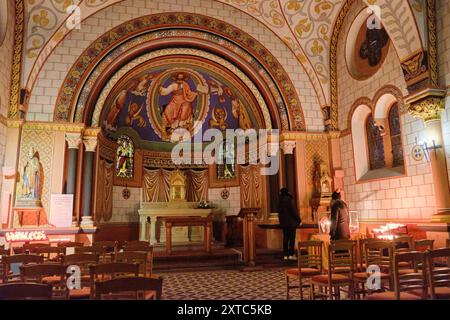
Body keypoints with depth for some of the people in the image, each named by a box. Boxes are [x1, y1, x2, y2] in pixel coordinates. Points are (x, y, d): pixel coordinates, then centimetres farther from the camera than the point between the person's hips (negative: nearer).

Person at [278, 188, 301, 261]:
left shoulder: (280, 201, 5)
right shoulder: (289, 200, -13)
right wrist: (299, 220, -3)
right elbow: (294, 211, -14)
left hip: (283, 223, 6)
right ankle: (291, 255, 1)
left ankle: (286, 255, 11)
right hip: (291, 222, -6)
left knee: (285, 238, 9)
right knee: (292, 239, 1)